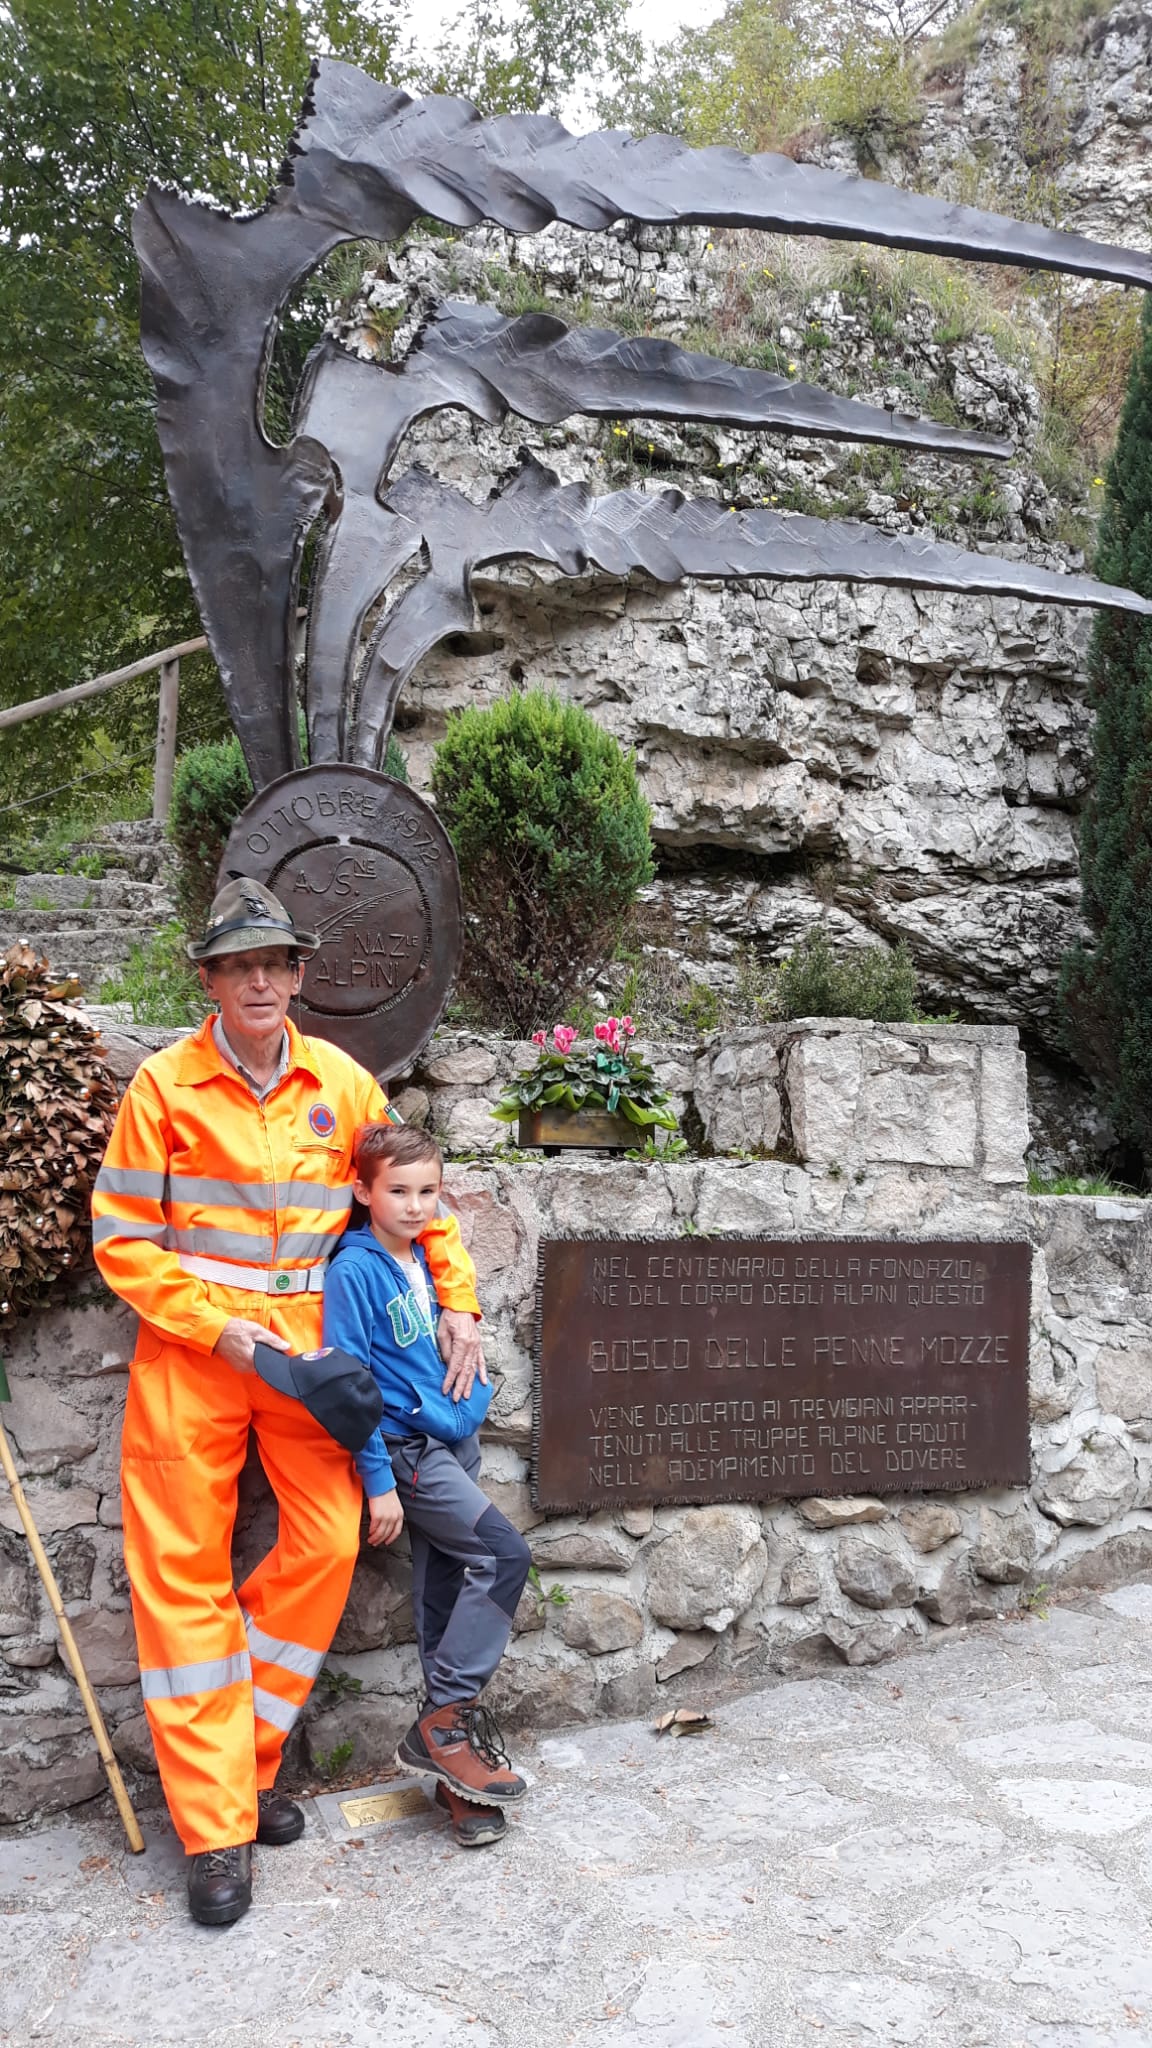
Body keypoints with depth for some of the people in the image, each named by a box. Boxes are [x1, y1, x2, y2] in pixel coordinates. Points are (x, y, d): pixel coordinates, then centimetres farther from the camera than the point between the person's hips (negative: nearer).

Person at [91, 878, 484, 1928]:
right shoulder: (165, 1083, -6)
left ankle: (245, 1757, 18)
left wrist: (458, 1302, 2)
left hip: (305, 1343, 3)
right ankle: (215, 1824, 11)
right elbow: (123, 1239, -5)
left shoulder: (341, 1082, 3)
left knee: (331, 1538, -4)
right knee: (186, 1568, 0)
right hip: (188, 1345, -3)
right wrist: (215, 1327, -13)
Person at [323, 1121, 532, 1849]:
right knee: (505, 1553, -15)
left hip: (452, 1443, 6)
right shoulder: (355, 1271, -13)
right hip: (406, 1451, -6)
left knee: (444, 1592, 8)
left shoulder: (428, 1261, 8)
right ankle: (444, 1722, -4)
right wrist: (378, 1482, -14)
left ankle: (453, 1757, 16)